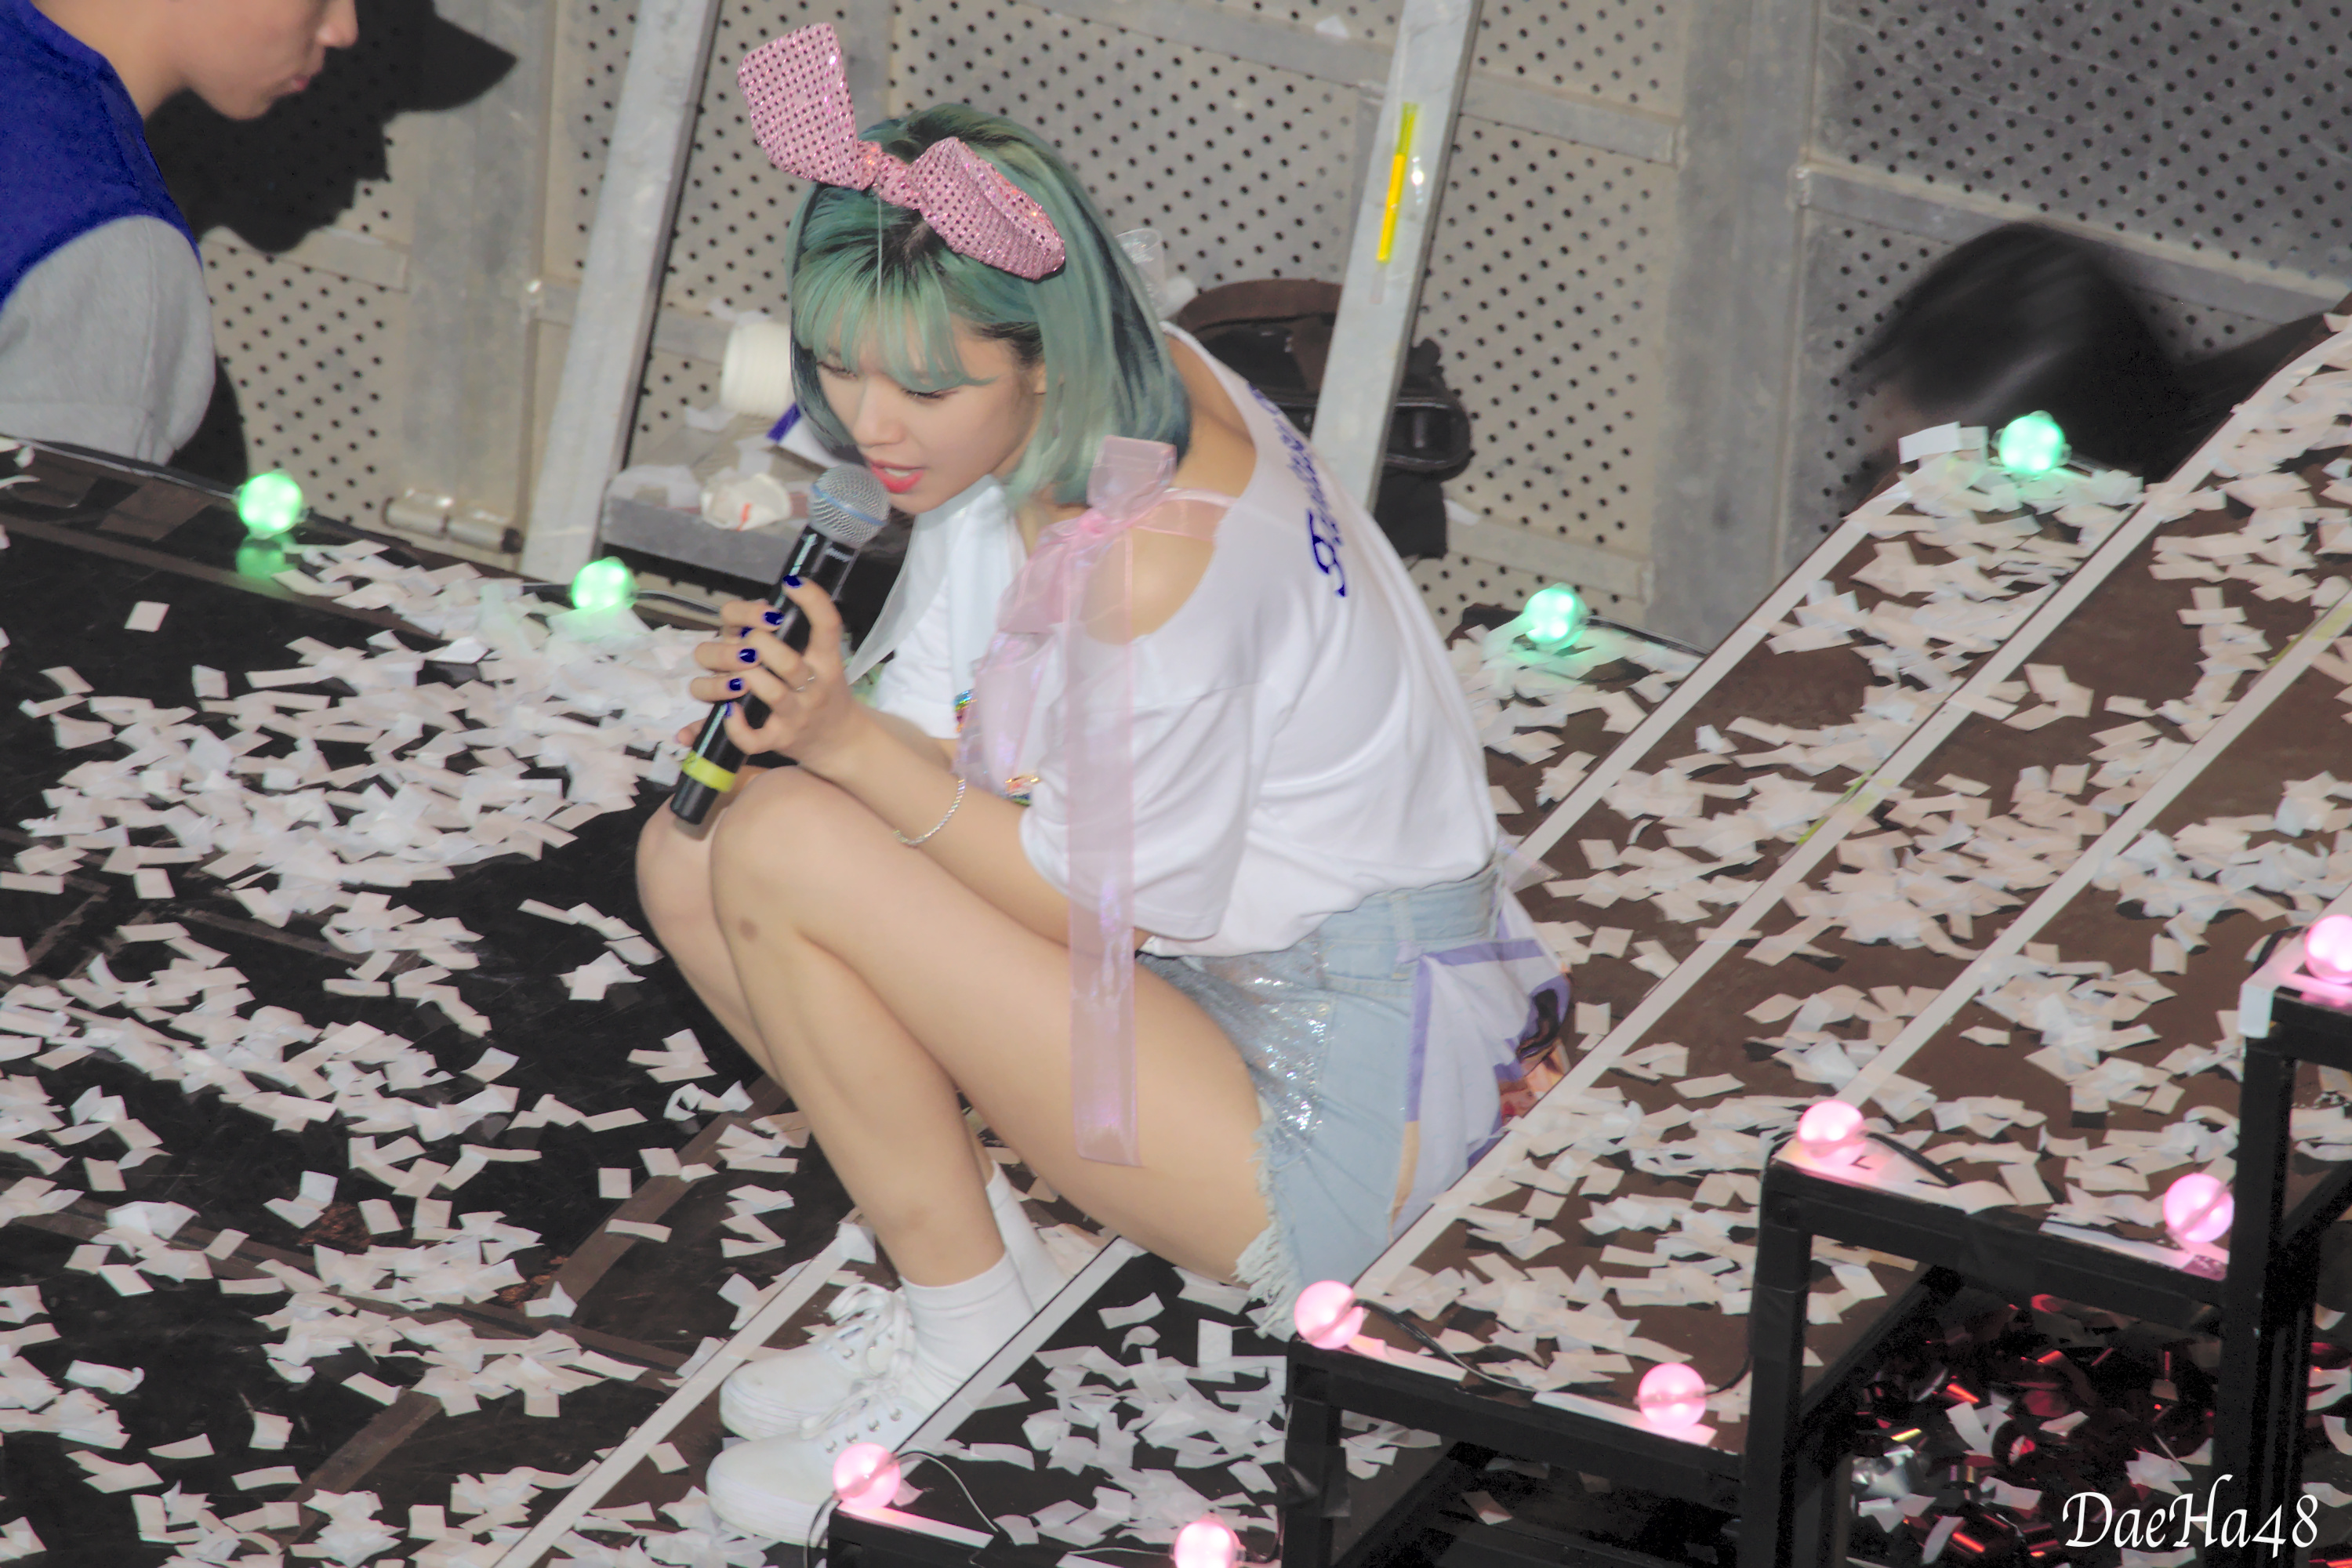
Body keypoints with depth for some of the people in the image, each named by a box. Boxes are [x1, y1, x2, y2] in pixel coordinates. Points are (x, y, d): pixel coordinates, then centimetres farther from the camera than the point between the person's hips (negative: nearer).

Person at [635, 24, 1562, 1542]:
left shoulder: (1149, 557, -30)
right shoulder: (1057, 418, -2)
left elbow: (1102, 903, -19)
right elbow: (958, 752, 4)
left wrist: (853, 746, -19)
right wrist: (810, 713, -15)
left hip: (1331, 1122, -10)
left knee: (786, 850, -20)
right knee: (693, 855, 3)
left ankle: (968, 1347, -2)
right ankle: (968, 1248, 11)